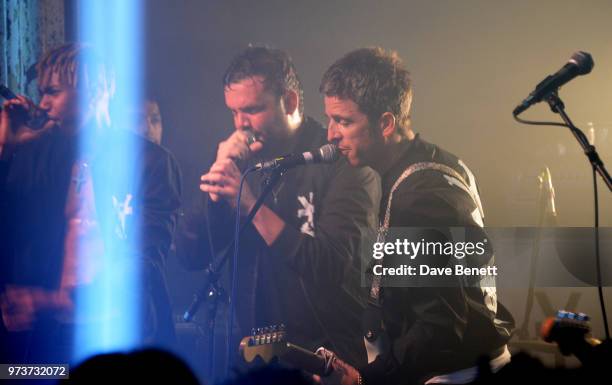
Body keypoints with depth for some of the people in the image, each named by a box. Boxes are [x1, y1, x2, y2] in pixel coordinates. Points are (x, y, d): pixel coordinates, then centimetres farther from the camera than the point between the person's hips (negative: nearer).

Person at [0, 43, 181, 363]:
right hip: (40, 335, 3)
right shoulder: (31, 153, 8)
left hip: (118, 333, -3)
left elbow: (143, 262, -8)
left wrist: (55, 301, -16)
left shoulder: (150, 162, -4)